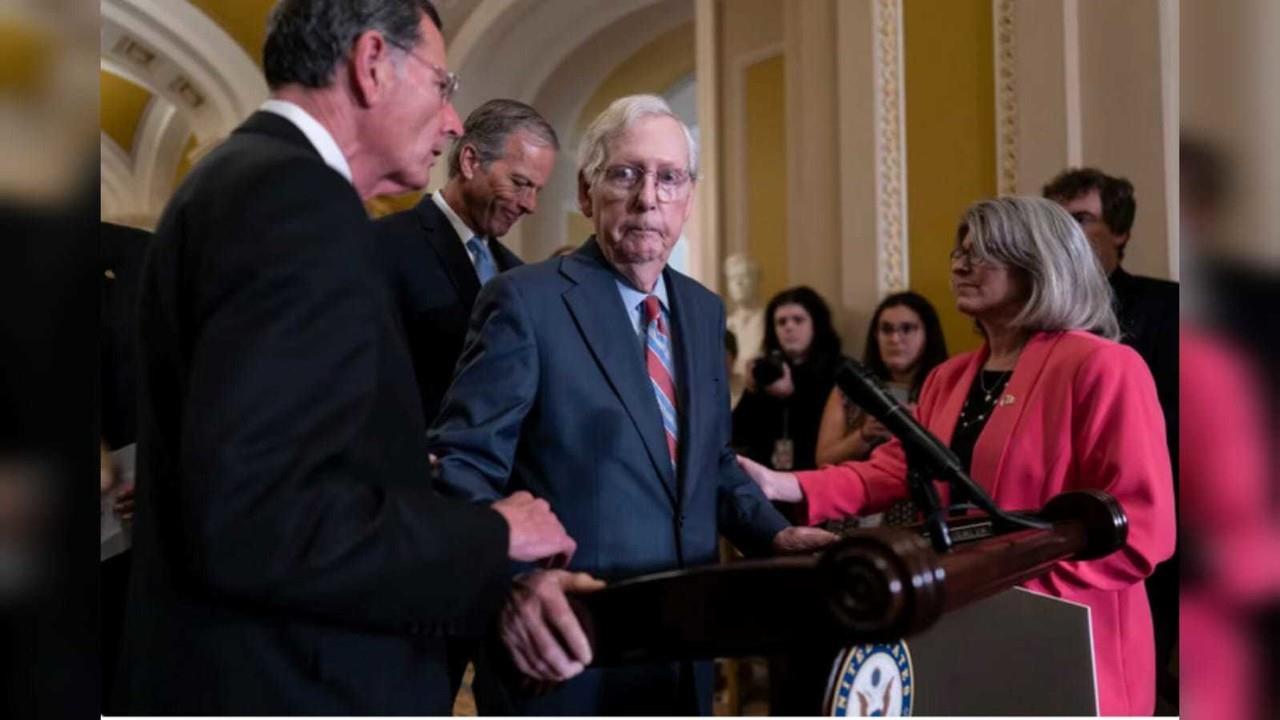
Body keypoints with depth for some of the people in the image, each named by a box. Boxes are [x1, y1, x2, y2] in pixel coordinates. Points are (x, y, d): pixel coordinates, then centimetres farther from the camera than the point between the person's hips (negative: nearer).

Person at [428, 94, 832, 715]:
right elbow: (461, 466, -16)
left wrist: (774, 534, 0)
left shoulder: (704, 311, 10)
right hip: (567, 651, -6)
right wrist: (515, 576, -32)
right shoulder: (526, 301, -11)